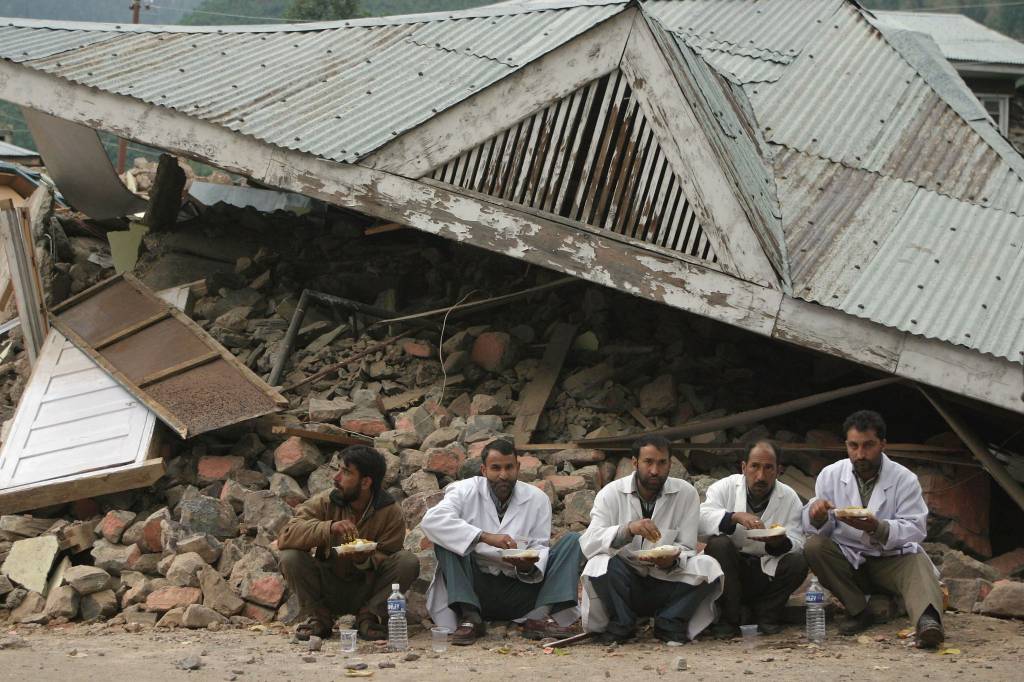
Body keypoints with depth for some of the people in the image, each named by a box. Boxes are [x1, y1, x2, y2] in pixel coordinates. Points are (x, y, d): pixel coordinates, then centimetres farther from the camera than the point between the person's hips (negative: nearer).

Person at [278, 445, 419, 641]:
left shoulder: (391, 514, -10)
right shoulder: (325, 502, -9)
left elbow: (385, 560, -12)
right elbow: (285, 536, -22)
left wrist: (365, 560, -35)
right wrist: (329, 528, -37)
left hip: (366, 592, 0)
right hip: (328, 589, 1)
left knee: (408, 562, -24)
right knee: (291, 557, -25)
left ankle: (370, 616, -8)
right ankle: (316, 616, -5)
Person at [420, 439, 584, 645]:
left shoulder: (537, 499, 5)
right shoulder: (466, 491, -3)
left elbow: (540, 546, 3)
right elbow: (431, 520, -22)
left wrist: (529, 567, -24)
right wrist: (485, 537, -31)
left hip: (521, 588, 2)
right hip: (476, 589, -2)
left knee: (573, 541, -9)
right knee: (446, 539, -23)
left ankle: (539, 617, -24)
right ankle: (470, 617, -26)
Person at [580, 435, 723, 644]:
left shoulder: (686, 494, -1)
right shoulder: (611, 493, -5)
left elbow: (687, 548, -3)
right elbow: (588, 543, -18)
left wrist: (673, 559, -28)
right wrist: (628, 529, -36)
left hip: (667, 582, 1)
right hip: (623, 583, -1)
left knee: (708, 567, -24)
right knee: (600, 563, -32)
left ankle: (669, 624, -6)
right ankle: (621, 624, -8)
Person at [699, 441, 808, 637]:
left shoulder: (790, 498, 0)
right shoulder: (725, 487, -3)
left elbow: (796, 544, -8)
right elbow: (702, 518, -21)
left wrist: (779, 542, -32)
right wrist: (736, 517, -38)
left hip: (766, 573, 1)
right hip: (729, 569, -1)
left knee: (798, 562, -26)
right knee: (719, 544, -31)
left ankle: (765, 614, -1)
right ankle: (729, 619, -17)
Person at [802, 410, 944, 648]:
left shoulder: (904, 479, -7)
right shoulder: (830, 475, -1)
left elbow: (915, 529, -15)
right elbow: (816, 529, 0)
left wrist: (877, 528, -34)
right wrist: (816, 516, -27)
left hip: (892, 558, -2)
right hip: (848, 560, 2)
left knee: (917, 563, -32)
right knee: (813, 547, -23)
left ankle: (927, 621, -62)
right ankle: (858, 611, -14)